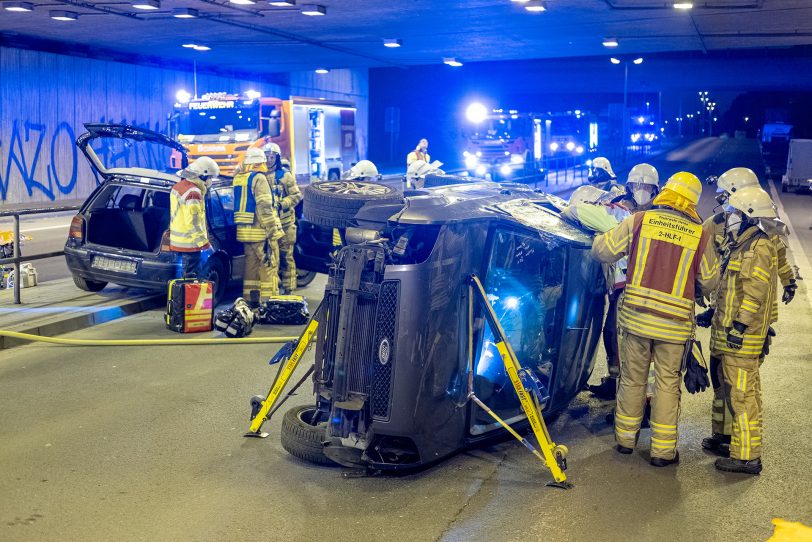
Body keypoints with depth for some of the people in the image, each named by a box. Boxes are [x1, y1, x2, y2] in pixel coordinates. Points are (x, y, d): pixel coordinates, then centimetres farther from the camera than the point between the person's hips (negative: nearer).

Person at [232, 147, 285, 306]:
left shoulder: (238, 178, 13)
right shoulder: (259, 178, -13)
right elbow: (264, 208, -19)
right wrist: (272, 230, -17)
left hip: (245, 231, 8)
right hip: (261, 232, -8)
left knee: (251, 265, 14)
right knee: (269, 266, -2)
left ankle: (250, 300, 19)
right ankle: (268, 301, -1)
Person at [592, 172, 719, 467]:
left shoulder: (639, 221, -5)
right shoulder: (700, 235, -3)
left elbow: (602, 250, 0)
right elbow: (709, 282, 7)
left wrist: (600, 240, 22)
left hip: (635, 316, 1)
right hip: (674, 323, -1)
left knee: (632, 379, 16)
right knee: (667, 384, 10)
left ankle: (625, 437, 29)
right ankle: (663, 448, 14)